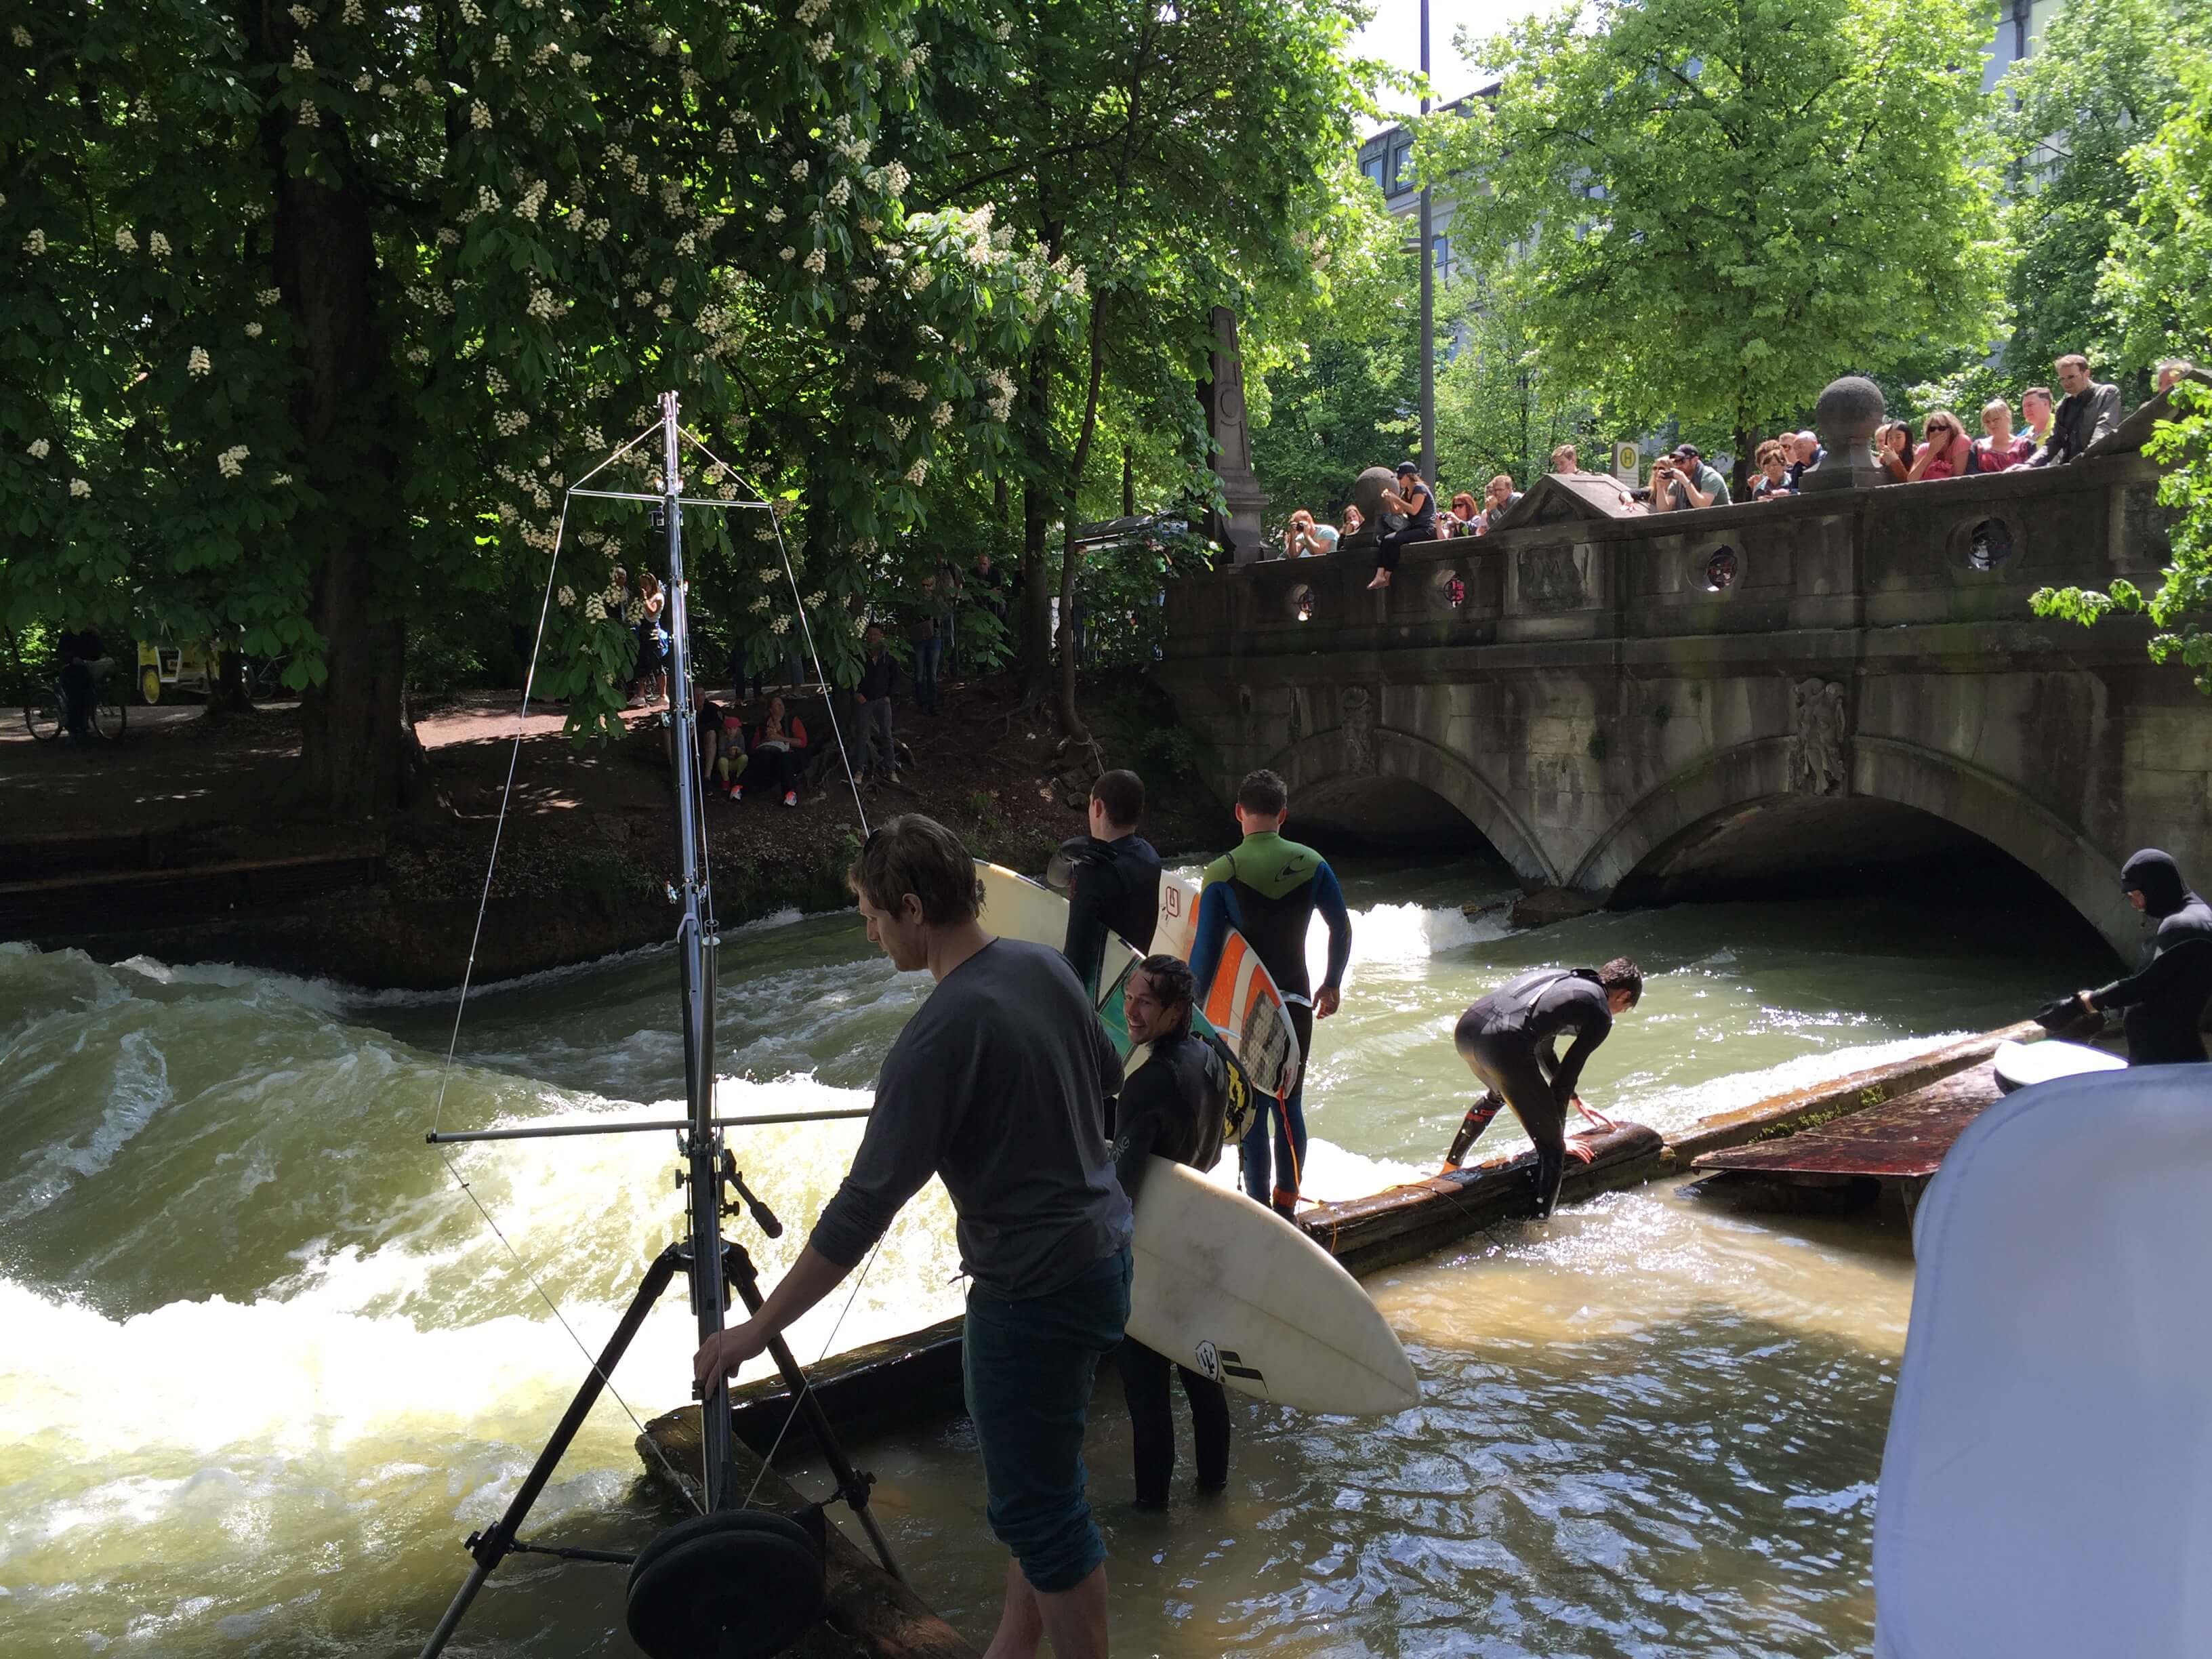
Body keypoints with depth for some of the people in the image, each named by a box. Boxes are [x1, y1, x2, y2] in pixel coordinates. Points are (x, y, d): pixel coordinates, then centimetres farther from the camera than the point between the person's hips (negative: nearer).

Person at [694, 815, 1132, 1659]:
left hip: (1036, 1288, -9)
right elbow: (1108, 1079, 16)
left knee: (1037, 1508, 6)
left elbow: (864, 1207, -21)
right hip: (1101, 1251, 9)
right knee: (1035, 1485, 21)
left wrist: (760, 1329, -13)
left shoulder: (939, 1036, -24)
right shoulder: (1045, 965, -1)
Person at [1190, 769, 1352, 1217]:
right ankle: (1287, 1205, 21)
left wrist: (1192, 1006, -4)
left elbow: (1205, 949, -14)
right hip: (1297, 1002, 3)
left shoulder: (1222, 873, -13)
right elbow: (1342, 930, 5)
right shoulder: (1312, 865, -2)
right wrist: (1332, 984, 19)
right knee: (1290, 1105, 14)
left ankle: (1260, 1209, 10)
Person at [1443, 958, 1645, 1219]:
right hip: (1503, 1045, -8)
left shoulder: (1562, 977, 31)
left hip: (1466, 1028, 8)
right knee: (1551, 1148, 6)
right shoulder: (1600, 1015, 10)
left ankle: (1450, 1167, 54)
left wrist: (1574, 1099, 52)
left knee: (1498, 1094, 41)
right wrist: (1558, 1136, 23)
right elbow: (1565, 1075, 10)